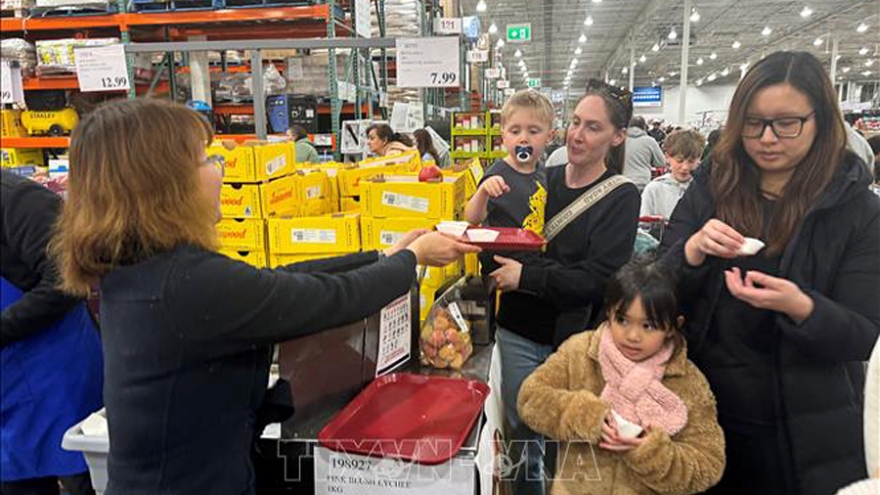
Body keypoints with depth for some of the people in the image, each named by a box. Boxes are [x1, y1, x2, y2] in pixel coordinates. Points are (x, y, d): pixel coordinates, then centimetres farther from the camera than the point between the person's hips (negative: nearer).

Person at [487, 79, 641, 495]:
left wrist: (526, 276, -20)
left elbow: (597, 278, -16)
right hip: (519, 332, 3)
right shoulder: (544, 181, 2)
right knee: (521, 433, 16)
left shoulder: (621, 197, -7)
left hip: (574, 339, -3)